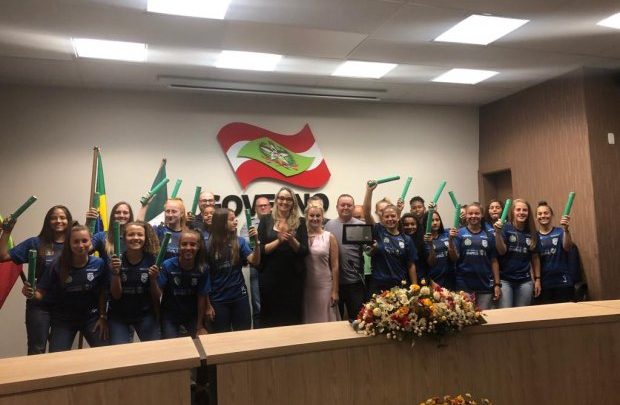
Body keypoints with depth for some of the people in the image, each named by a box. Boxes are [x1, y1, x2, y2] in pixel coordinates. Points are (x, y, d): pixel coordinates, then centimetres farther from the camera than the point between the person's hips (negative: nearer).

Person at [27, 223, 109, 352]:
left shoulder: (99, 264, -12)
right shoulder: (58, 266, -14)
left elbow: (103, 292, -3)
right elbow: (42, 292, -11)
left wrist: (103, 317, -4)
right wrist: (33, 294, -33)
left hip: (91, 317, 0)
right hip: (63, 319, 0)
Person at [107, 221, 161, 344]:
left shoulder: (152, 260, -9)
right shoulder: (115, 260, -9)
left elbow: (157, 296, -5)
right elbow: (116, 295, -10)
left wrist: (153, 278, -23)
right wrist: (115, 273, -25)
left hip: (145, 315, 0)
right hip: (118, 315, 0)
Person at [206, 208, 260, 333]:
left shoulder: (240, 242, -2)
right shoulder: (209, 246, -9)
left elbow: (255, 261, -12)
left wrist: (256, 241, -28)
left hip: (239, 296, 2)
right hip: (218, 299, -2)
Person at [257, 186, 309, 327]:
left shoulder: (299, 223, 5)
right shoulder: (266, 221, 2)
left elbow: (305, 251, -1)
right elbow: (260, 250, -4)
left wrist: (292, 240, -18)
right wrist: (278, 241, -18)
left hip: (293, 278, 1)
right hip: (269, 277, -1)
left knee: (292, 318, 7)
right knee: (269, 317, 7)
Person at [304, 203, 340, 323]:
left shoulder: (329, 237, -1)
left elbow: (334, 265, -1)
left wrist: (335, 290, -4)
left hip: (324, 286, -1)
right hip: (305, 286, 1)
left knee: (325, 320, 5)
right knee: (307, 320, 10)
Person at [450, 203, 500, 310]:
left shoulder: (488, 235, 5)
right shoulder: (459, 233, -2)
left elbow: (494, 261, 7)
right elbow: (454, 259, -6)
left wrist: (497, 284, 3)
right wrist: (451, 240, -20)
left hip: (485, 285, 2)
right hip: (464, 284, -2)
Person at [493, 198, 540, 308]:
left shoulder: (532, 232, 6)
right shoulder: (505, 228, -5)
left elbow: (535, 257, 11)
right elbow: (502, 251, -13)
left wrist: (537, 279, 8)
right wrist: (498, 232, -25)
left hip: (525, 281, 4)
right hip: (505, 279, -4)